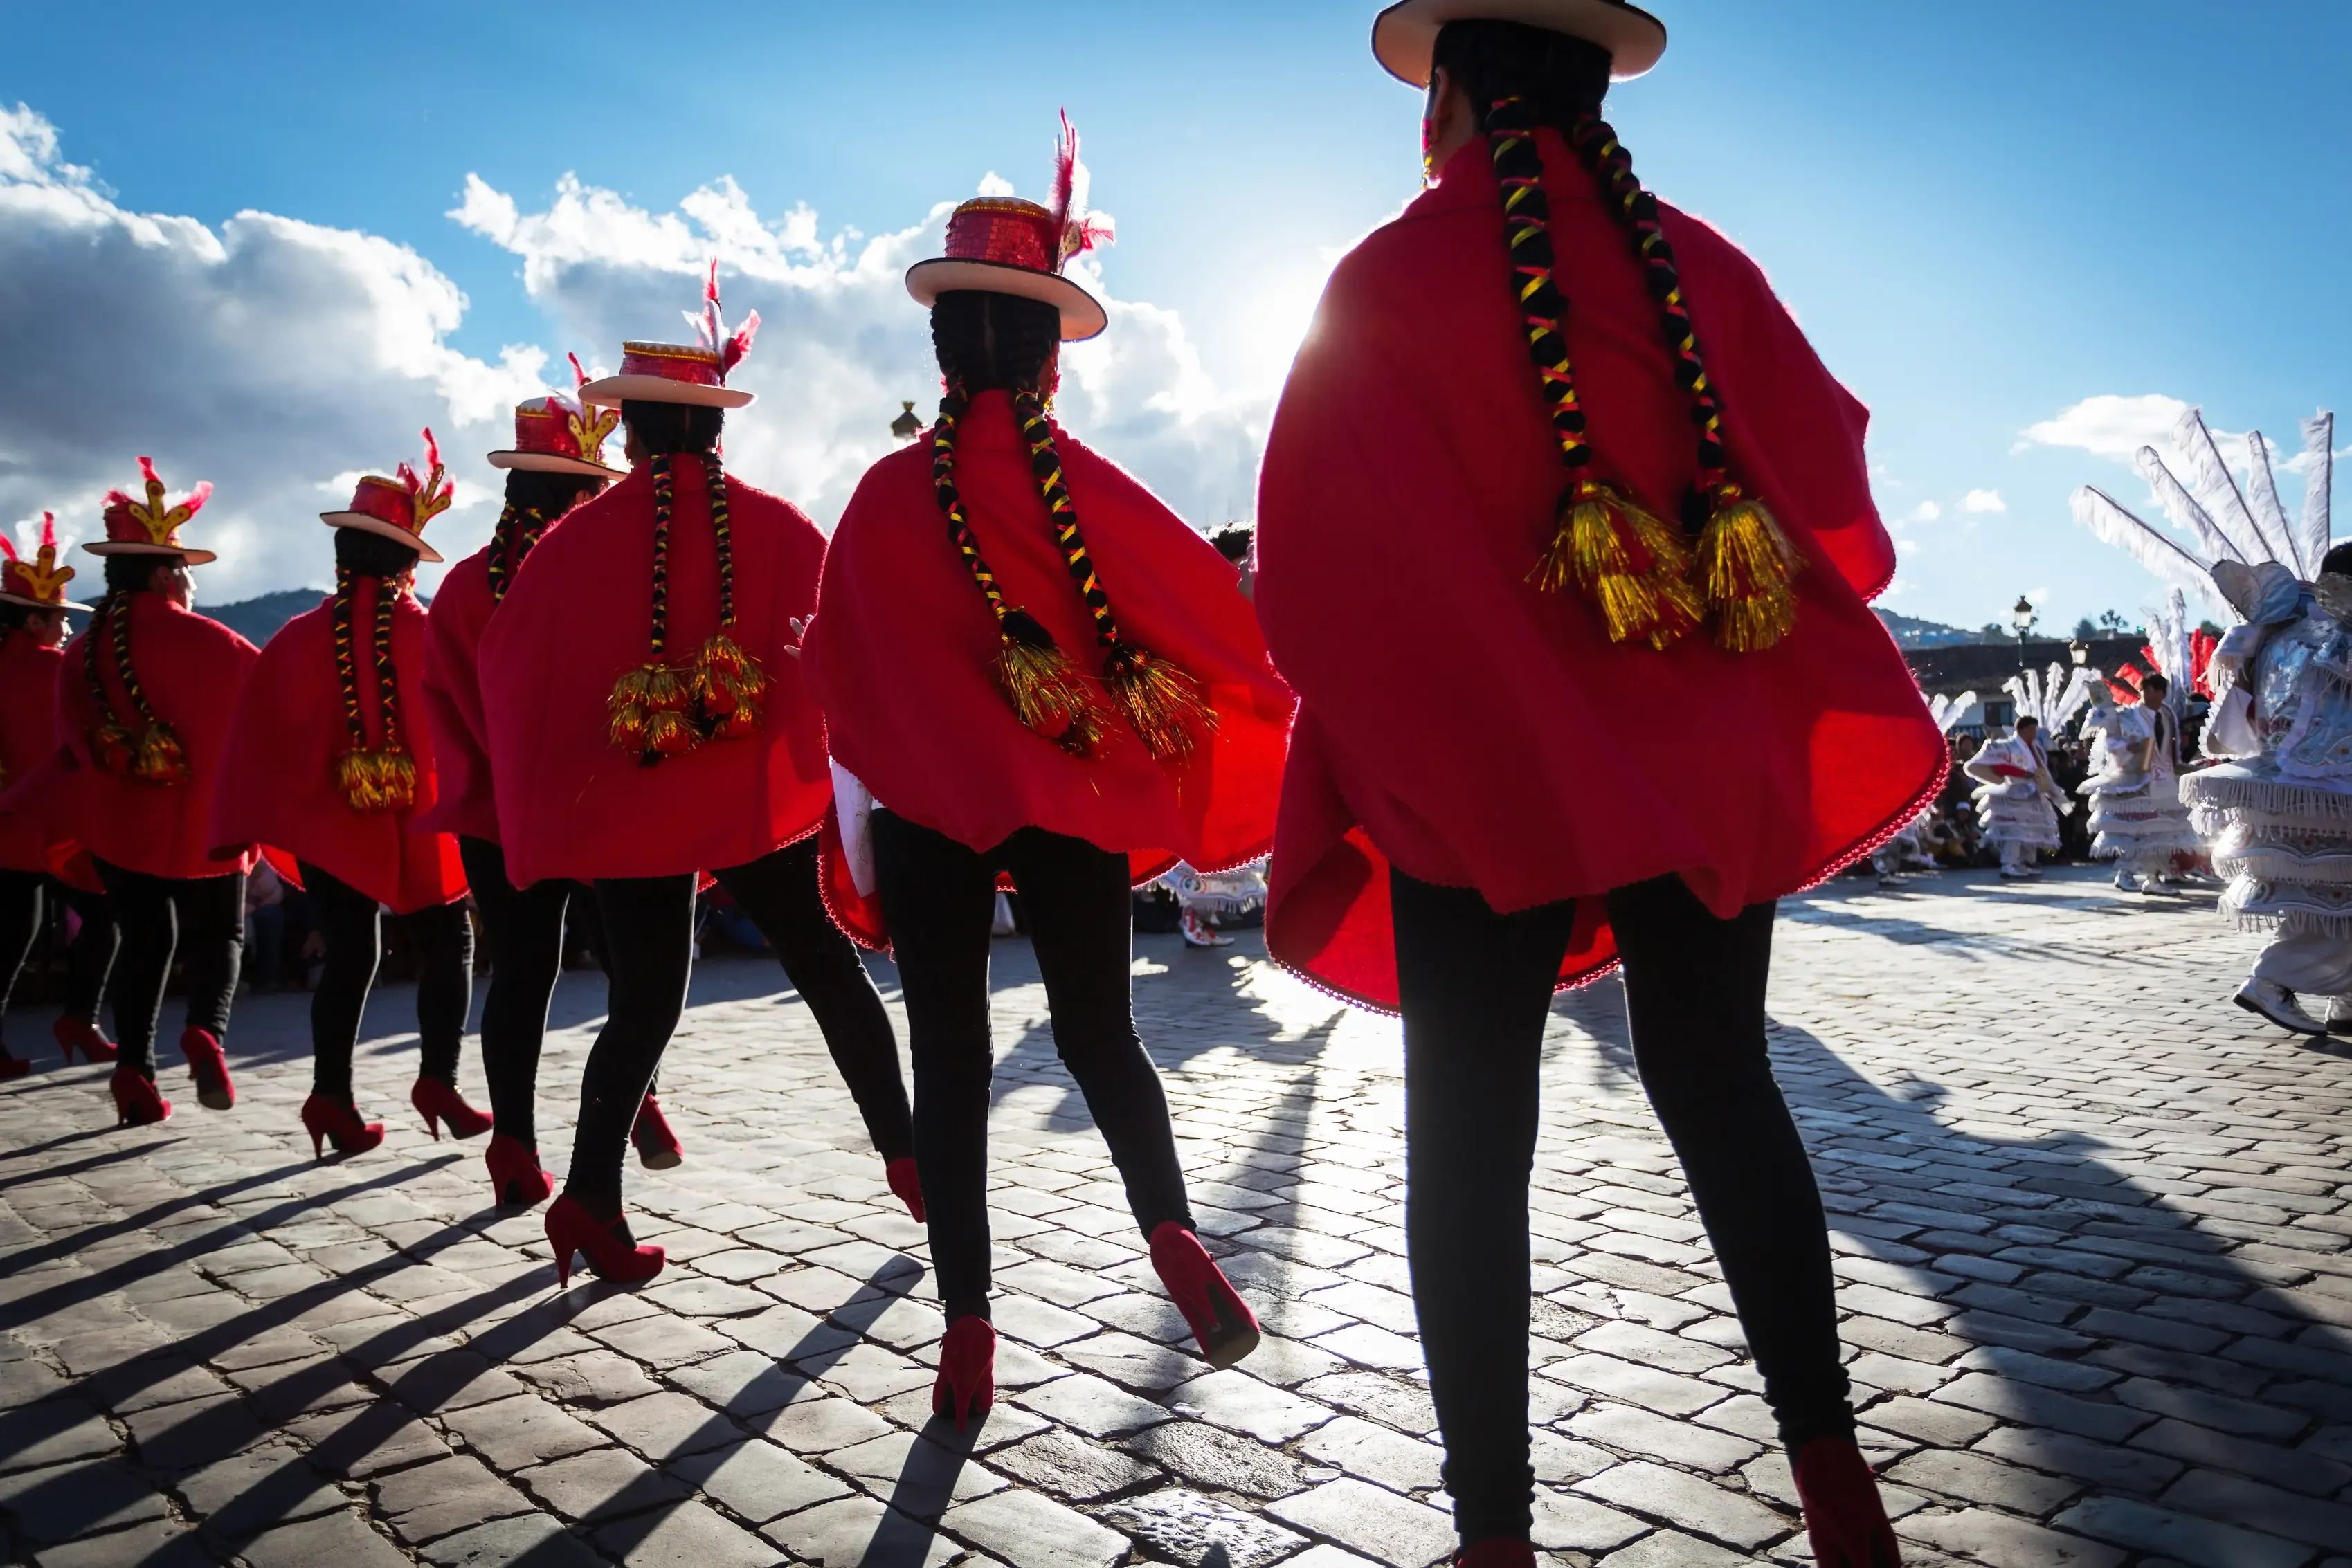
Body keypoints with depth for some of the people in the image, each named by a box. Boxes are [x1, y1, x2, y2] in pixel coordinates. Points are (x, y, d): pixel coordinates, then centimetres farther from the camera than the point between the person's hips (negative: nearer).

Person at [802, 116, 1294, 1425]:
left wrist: (872, 796, 19)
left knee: (950, 1056, 8)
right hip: (1077, 794, 0)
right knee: (1097, 1026, 14)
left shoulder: (889, 495, -3)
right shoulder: (1083, 486, -7)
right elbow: (1214, 612, -7)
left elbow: (835, 666, 4)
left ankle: (969, 1329, 7)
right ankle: (1170, 1227, -9)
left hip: (925, 799, 1)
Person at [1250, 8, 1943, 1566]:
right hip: (1709, 760, 4)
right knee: (1720, 1086, 16)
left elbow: (1319, 562, -9)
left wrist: (1383, 723, 4)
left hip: (1480, 771, -4)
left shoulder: (1388, 280, -6)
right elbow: (1826, 489, 8)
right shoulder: (1696, 264, 5)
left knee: (1472, 1140, 5)